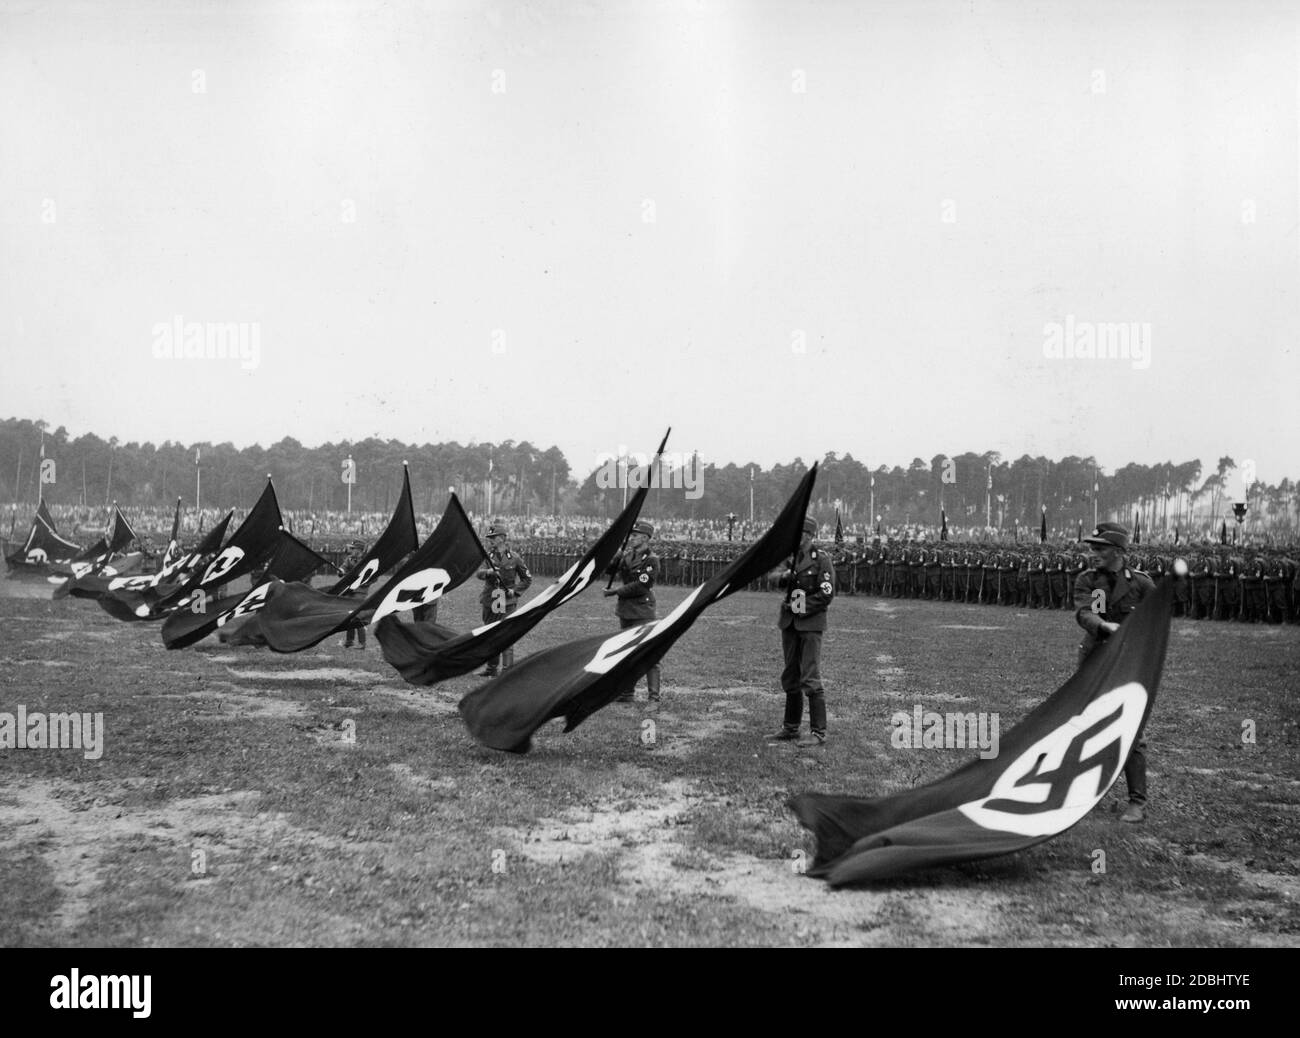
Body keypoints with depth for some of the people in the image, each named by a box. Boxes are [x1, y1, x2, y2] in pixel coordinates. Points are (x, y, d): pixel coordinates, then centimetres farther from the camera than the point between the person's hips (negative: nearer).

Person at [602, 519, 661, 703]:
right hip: (625, 611, 8)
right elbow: (608, 569, 7)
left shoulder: (651, 560, -12)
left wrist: (616, 591, -13)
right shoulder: (626, 554, 9)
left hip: (642, 613, -8)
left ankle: (654, 696, -6)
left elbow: (640, 587, -18)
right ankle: (627, 694, 24)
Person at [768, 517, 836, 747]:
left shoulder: (821, 559, -8)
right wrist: (784, 577, -6)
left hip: (811, 624, -7)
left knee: (810, 679, -10)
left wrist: (800, 606, -14)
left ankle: (818, 733, -5)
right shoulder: (791, 558, 11)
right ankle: (790, 728, 22)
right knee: (790, 678, 13)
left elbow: (826, 595, -13)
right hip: (790, 624, 7)